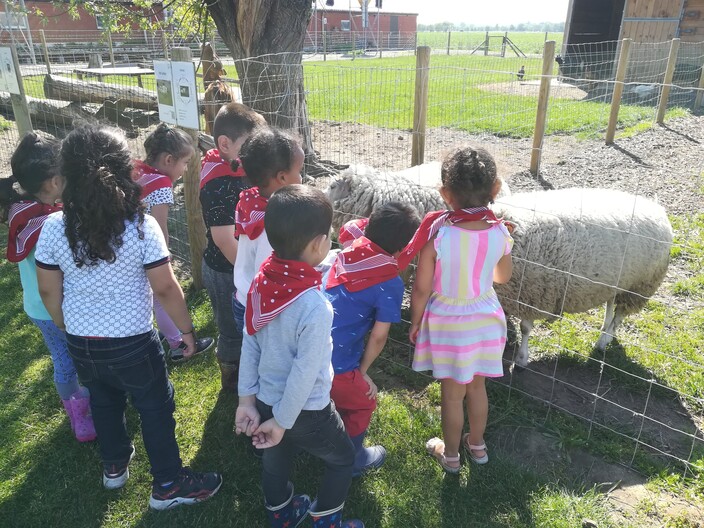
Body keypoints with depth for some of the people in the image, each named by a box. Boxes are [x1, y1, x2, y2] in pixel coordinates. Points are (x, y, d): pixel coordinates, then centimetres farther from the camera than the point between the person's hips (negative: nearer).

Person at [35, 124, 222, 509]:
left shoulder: (54, 228, -11)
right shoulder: (142, 227, -21)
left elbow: (49, 291, -1)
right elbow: (165, 288, -17)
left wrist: (68, 328, 16)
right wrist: (187, 329, -3)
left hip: (82, 345, 4)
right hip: (132, 344, -4)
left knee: (104, 403, 27)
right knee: (155, 409, 15)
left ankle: (115, 466, 50)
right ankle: (168, 485, 29)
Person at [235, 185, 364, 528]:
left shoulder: (261, 283, -11)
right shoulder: (315, 307, -32)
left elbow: (249, 345, -5)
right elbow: (304, 374, -25)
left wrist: (247, 399, 3)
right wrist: (282, 422, -11)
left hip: (265, 400, 6)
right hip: (305, 411, -6)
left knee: (275, 462, 29)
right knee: (342, 460, 23)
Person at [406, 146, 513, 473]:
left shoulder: (436, 234, -25)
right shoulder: (499, 234, -14)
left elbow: (421, 289, -17)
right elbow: (503, 276, 5)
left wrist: (415, 323, -1)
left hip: (447, 322, -3)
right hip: (485, 319, 4)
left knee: (452, 393, 15)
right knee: (477, 386, 23)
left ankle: (451, 454, 36)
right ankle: (477, 445, 45)